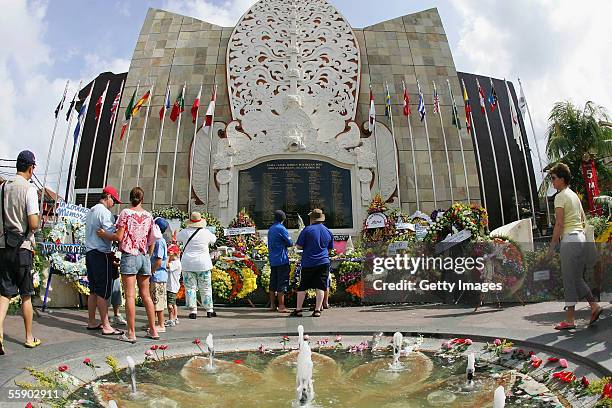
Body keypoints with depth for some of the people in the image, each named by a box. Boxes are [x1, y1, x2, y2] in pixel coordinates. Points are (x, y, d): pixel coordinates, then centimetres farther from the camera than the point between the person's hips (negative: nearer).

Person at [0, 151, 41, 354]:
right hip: (22, 247, -4)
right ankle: (29, 338, 18)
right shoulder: (29, 189, -11)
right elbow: (33, 224, -17)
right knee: (26, 295, 7)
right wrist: (33, 231, 5)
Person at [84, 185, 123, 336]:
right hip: (101, 254, -9)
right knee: (103, 291, -7)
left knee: (93, 290, 14)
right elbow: (111, 234, -19)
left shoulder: (90, 211, 18)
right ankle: (106, 326, -5)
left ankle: (92, 322, 20)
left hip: (89, 252, 9)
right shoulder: (105, 212, -11)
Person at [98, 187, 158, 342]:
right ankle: (153, 330, 15)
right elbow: (152, 241, 11)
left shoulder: (125, 213, -4)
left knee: (130, 296, -2)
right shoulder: (148, 216, 8)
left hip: (129, 255, -4)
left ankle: (131, 333, -1)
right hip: (144, 257, 5)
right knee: (146, 295, 11)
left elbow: (119, 237, -8)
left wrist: (103, 234, 8)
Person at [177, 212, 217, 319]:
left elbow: (177, 238, 19)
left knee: (190, 288, 6)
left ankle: (192, 311, 5)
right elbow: (214, 239, 16)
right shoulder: (206, 232, -4)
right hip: (203, 264, 0)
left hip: (187, 264, 0)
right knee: (205, 288, 9)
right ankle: (209, 310, 16)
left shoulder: (185, 232, -3)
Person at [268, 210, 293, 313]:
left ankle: (272, 305, 18)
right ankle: (281, 306, -4)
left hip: (272, 260, 8)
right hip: (282, 260, -8)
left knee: (273, 282, 12)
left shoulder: (270, 229, 12)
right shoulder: (281, 228, -12)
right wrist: (286, 244, 10)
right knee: (282, 283, -5)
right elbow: (290, 243, -9)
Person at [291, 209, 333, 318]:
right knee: (320, 287, 5)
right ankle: (317, 310, 3)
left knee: (302, 287, 6)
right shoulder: (328, 232, 7)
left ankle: (298, 310, 10)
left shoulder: (307, 230, -7)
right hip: (323, 262, 3)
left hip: (308, 263, -3)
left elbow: (299, 246, -4)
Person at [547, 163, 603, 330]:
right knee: (577, 278, 17)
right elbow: (583, 220, 20)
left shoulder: (560, 196, -10)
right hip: (581, 238, 9)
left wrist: (551, 247, -14)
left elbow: (559, 224, -16)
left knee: (569, 280, -3)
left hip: (569, 239, -9)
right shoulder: (575, 195, 17)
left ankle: (569, 320, 2)